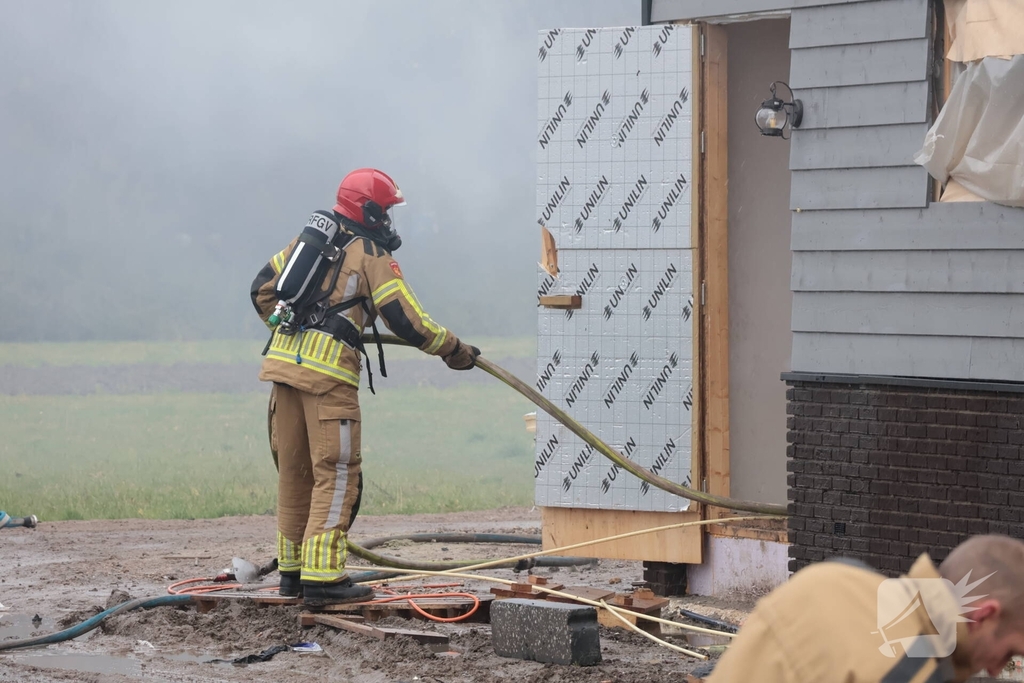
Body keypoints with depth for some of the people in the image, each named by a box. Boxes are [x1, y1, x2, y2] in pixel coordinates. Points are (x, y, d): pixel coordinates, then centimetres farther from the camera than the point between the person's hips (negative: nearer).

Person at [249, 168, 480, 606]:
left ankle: (293, 571, 20)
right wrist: (455, 352, 7)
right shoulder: (371, 254, -3)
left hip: (284, 358, 7)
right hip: (328, 372, -7)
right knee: (336, 475, -4)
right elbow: (408, 321, -5)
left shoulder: (308, 240, 18)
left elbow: (262, 289, 24)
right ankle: (322, 578, -9)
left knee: (294, 472, 14)